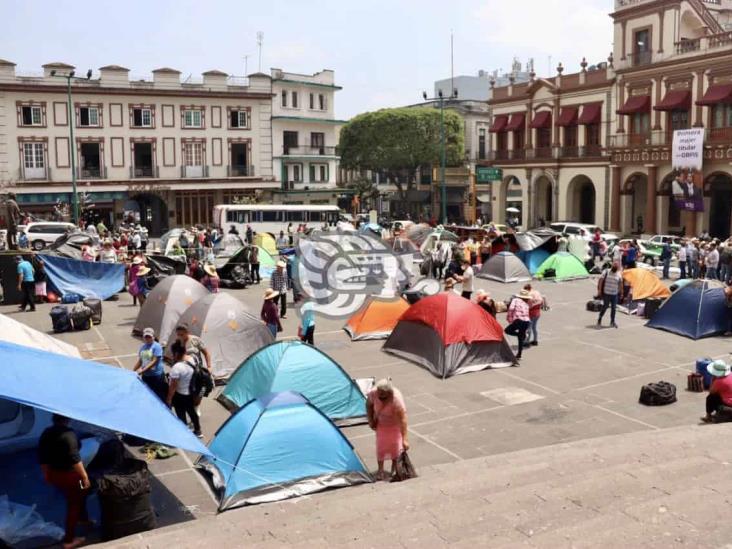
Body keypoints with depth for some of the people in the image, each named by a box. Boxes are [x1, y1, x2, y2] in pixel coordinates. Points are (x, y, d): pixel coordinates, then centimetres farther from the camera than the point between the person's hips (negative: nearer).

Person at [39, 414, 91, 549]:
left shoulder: (46, 433, 1)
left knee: (79, 496, 30)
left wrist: (46, 473, 21)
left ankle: (83, 519, 49)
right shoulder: (68, 434, -23)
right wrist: (84, 476, -18)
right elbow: (74, 458, -24)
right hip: (68, 475, -8)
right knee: (73, 505, 7)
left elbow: (42, 457, 9)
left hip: (53, 474, 8)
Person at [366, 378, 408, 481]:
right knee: (380, 445, 2)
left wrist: (405, 439, -40)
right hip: (381, 423, 3)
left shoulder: (397, 400, -40)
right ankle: (380, 470, 16)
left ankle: (394, 468, 28)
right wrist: (371, 420, -8)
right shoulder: (373, 393, -30)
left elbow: (403, 420, -39)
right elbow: (369, 405, -6)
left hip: (395, 423, -2)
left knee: (395, 444, 4)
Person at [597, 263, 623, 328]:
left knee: (613, 308, 6)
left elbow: (620, 284, 14)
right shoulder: (606, 272, -4)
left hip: (615, 294, 4)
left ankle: (612, 321, 18)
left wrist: (621, 293, 13)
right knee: (605, 306, -4)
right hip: (606, 293, -4)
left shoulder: (619, 275, 7)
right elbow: (600, 281, -6)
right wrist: (599, 290, -12)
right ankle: (599, 319, 10)